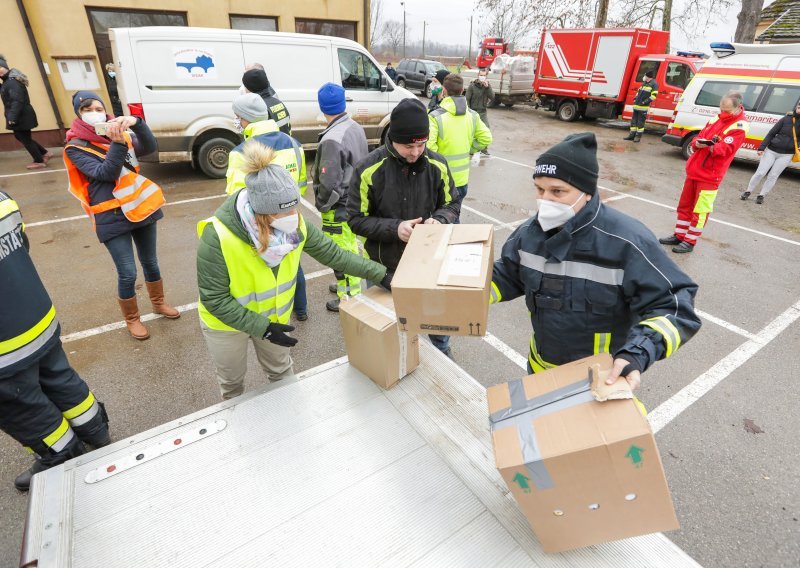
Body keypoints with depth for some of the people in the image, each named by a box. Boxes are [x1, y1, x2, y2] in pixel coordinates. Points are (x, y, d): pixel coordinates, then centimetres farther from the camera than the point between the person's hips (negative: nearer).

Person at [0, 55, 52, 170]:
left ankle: (39, 161, 8)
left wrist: (12, 117, -25)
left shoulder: (12, 81, -17)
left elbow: (17, 101, -24)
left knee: (25, 139, -1)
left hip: (21, 116, -10)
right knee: (21, 136, 18)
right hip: (21, 115, 10)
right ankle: (45, 153, 20)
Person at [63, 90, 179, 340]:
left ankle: (158, 303, 39)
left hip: (142, 207, 4)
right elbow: (105, 173, -20)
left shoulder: (120, 134, 5)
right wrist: (117, 143, -29)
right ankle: (132, 319, 20)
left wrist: (137, 123, -30)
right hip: (112, 217, -4)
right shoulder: (75, 148, -5)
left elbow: (149, 148, -13)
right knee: (127, 273, -2)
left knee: (150, 262, 17)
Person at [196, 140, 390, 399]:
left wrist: (379, 273, -14)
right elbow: (214, 299, -27)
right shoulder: (218, 237, -36)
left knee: (282, 370, 24)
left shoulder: (294, 224, -23)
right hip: (225, 323, -3)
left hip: (273, 314, 3)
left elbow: (331, 253, -12)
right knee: (232, 380, 23)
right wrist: (262, 327, -30)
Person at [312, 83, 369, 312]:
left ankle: (349, 297, 20)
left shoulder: (332, 139, -25)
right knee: (351, 246, 24)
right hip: (355, 202, 9)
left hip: (340, 209, -9)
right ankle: (350, 284, 42)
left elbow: (328, 184, -26)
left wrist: (322, 205, -8)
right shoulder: (356, 128, 2)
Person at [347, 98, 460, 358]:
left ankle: (442, 351, 54)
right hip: (384, 266, -2)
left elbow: (452, 205, 3)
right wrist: (394, 228, -27)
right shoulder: (369, 169, -18)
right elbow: (356, 219, -12)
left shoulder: (437, 164, -9)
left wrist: (438, 220, -21)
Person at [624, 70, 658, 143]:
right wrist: (635, 98, 12)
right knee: (633, 120, 10)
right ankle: (632, 135, 16)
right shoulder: (644, 83, 17)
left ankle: (638, 136, 2)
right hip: (636, 106, 8)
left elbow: (653, 95, -12)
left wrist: (645, 102, -18)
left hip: (643, 107, -8)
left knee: (640, 122, -4)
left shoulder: (654, 84, -6)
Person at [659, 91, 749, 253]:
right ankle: (679, 235, 24)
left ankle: (690, 241, 6)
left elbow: (726, 149, -18)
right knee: (684, 205, 13)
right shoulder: (716, 118, 12)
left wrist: (712, 146, -37)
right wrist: (697, 142, -11)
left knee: (699, 210, -2)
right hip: (694, 170, 7)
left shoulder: (739, 126, -9)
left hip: (709, 175, -7)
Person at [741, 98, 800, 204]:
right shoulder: (786, 119, -2)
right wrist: (762, 147, -9)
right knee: (760, 173, -1)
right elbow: (771, 133, -2)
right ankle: (748, 191, 14)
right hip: (771, 151, -1)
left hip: (786, 155, 1)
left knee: (773, 176, 3)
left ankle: (761, 195, 12)